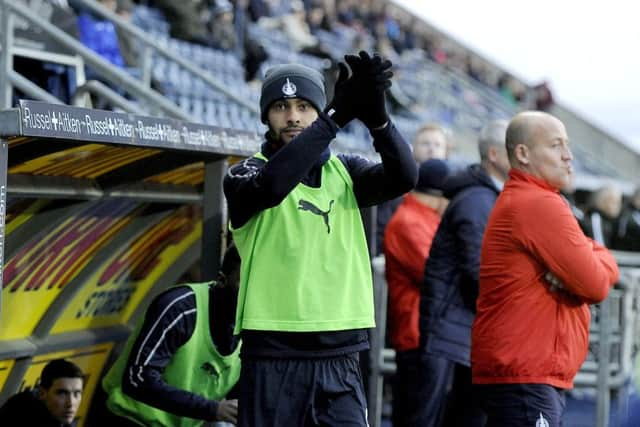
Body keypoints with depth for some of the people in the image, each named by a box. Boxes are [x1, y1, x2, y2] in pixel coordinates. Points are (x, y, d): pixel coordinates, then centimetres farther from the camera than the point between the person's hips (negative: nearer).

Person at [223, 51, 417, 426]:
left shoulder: (344, 172, 11)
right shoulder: (247, 174, 2)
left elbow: (403, 178, -9)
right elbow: (271, 185, -23)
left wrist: (376, 116, -28)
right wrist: (337, 116, -29)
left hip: (339, 357, 2)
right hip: (272, 355, -2)